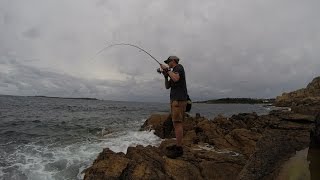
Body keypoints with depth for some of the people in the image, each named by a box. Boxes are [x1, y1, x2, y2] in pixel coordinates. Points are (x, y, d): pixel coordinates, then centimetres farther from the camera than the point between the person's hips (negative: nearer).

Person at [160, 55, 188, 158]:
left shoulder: (179, 67, -2)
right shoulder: (173, 72, 25)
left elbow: (176, 79, -22)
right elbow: (167, 86, 21)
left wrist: (167, 69, -11)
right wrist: (166, 76, 9)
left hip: (179, 99, -10)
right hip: (174, 99, 10)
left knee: (177, 123, -12)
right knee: (176, 123, 9)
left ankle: (179, 149, -9)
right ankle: (177, 145, 16)